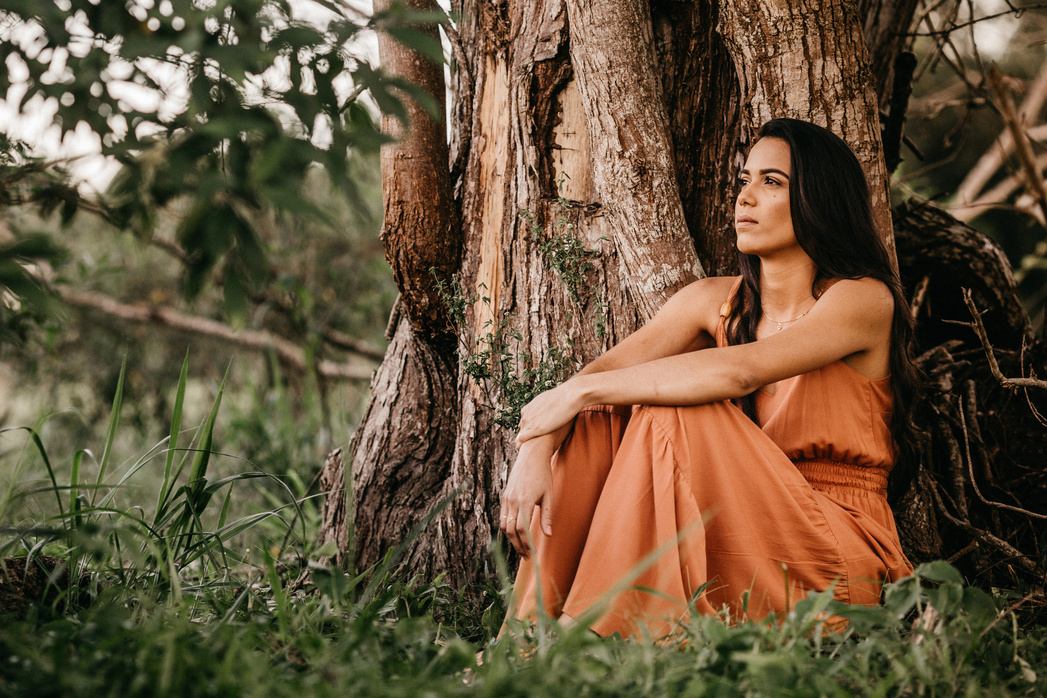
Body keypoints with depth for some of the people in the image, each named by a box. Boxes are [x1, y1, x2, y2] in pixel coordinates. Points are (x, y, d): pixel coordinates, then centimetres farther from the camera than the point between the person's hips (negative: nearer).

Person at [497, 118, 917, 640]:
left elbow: (740, 371, -26)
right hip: (740, 533, 6)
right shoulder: (716, 302, 7)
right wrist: (535, 452, -25)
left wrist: (581, 391, -24)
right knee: (597, 419, -13)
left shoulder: (864, 300, -10)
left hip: (841, 553, -5)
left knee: (672, 413, -26)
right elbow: (598, 372, -5)